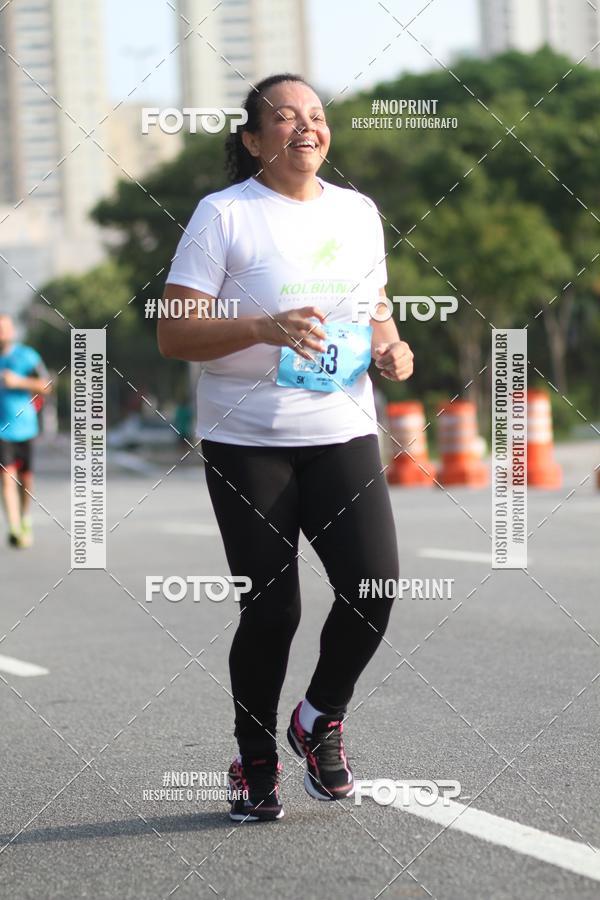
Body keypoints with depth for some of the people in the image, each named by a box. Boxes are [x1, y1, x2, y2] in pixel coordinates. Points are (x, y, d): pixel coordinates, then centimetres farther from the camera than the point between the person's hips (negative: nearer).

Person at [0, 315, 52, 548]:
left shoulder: (27, 356, -1)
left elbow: (45, 387, -5)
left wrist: (20, 381, -17)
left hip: (24, 426, 1)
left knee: (26, 478, 9)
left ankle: (24, 517, 36)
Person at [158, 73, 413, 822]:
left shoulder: (359, 212, 11)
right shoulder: (224, 214, -5)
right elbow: (173, 337, -10)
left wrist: (389, 348, 2)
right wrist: (263, 327, -25)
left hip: (341, 431, 4)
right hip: (246, 441, -4)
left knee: (374, 585, -11)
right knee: (270, 608, -3)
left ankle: (320, 719, 16)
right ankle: (254, 764, 18)